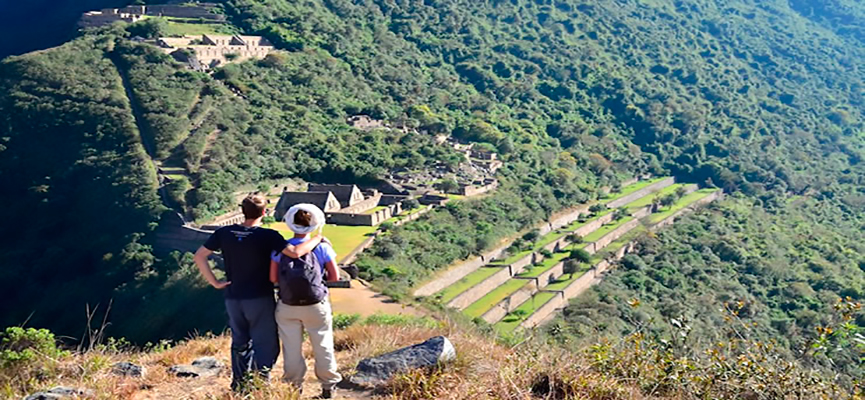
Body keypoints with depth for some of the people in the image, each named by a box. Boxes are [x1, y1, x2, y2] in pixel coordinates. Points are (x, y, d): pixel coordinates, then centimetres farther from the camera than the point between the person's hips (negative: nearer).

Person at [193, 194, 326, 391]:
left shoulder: (224, 233, -2)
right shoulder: (267, 236, -16)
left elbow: (199, 256, 0)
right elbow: (295, 252, -26)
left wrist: (214, 282, 2)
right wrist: (317, 239, -11)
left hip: (233, 299, 5)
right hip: (260, 299, -5)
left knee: (240, 343, 20)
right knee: (265, 344, 8)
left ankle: (239, 386, 27)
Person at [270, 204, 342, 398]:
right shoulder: (322, 247, -7)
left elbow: (273, 278, -4)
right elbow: (334, 276, -3)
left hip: (287, 308, 1)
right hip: (316, 307, -1)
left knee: (292, 348, 12)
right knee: (323, 347, 13)